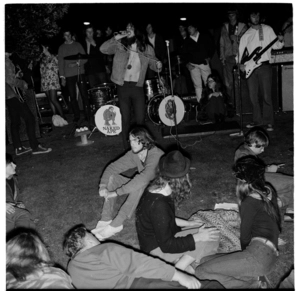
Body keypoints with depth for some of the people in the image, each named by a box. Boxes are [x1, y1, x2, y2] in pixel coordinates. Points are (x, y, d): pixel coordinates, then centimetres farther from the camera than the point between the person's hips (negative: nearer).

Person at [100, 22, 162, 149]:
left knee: (140, 119, 0)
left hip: (137, 87, 0)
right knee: (125, 119, 7)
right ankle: (127, 148, 20)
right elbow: (103, 49, -6)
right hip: (123, 87, 0)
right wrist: (116, 38, -13)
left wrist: (158, 65, -10)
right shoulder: (120, 46, 3)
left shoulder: (147, 48, 5)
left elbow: (152, 63, 13)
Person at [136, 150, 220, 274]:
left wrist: (187, 223, 10)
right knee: (206, 241, -14)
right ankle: (179, 269, -8)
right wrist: (197, 237, -20)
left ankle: (180, 261, -3)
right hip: (157, 249, -9)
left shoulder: (156, 189, -5)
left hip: (161, 237, 9)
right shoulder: (158, 206, -33)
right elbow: (167, 246, -26)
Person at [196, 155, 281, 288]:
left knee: (201, 271, -9)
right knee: (205, 261, 11)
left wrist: (244, 250, 19)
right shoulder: (269, 190, 10)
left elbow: (245, 235, 2)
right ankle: (253, 277, -2)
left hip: (259, 253, -9)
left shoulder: (250, 202, -11)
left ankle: (252, 282, -8)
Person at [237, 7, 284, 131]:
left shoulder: (267, 29, 6)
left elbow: (275, 46, 5)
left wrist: (280, 41, -16)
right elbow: (241, 50, 9)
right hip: (250, 68, 3)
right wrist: (241, 63, -6)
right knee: (253, 96, 5)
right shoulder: (246, 35, 11)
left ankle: (268, 122, 2)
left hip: (265, 66, -2)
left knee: (266, 96, -7)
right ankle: (258, 120, 19)